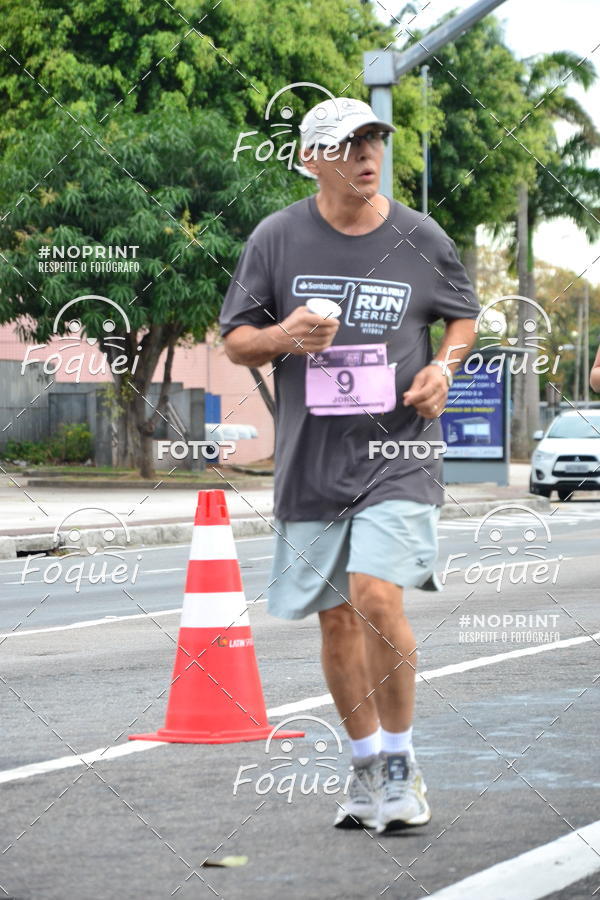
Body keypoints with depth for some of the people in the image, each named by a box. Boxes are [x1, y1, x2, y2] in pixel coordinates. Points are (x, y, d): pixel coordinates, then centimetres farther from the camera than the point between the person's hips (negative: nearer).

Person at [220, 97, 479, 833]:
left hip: (397, 450, -2)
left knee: (377, 596, -18)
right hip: (311, 459, 2)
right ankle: (368, 767, 26)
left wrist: (443, 367, -3)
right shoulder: (277, 239, 0)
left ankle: (400, 761, 0)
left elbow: (463, 315, 17)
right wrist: (283, 338, -15)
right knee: (336, 617, 9)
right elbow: (235, 341, 6)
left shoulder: (421, 239, 1)